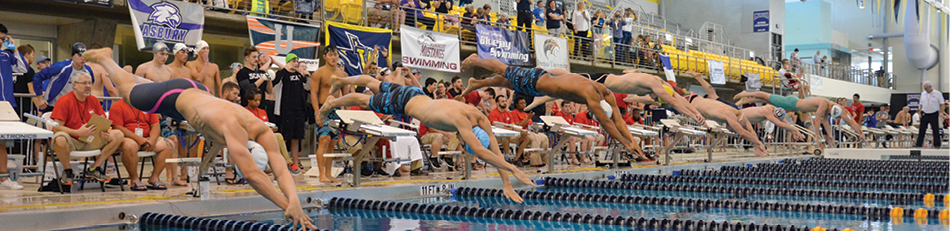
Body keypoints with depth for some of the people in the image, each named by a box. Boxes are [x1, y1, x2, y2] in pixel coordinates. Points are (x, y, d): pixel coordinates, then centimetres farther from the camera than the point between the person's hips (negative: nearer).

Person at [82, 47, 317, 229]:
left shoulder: (263, 132, -32)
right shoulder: (233, 126, -49)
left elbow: (282, 171, -37)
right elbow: (251, 174, -57)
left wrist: (295, 201, -56)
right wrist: (287, 206, -60)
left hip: (200, 93, 5)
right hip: (176, 96, -5)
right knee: (128, 91, 25)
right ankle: (104, 58, 52)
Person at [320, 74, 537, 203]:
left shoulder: (482, 119, -24)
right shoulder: (460, 118, -45)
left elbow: (495, 152, -20)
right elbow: (480, 152, -53)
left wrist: (507, 184, -26)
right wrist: (513, 169, -56)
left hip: (418, 95, 7)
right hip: (403, 102, -6)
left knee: (376, 86, 30)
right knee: (365, 100, 21)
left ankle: (341, 80, 57)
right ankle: (330, 104, 50)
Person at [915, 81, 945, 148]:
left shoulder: (938, 94, -3)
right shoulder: (923, 94, 10)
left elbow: (942, 105, -2)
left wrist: (941, 113, -13)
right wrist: (920, 113, 5)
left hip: (934, 115, -4)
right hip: (925, 114, 4)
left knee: (936, 130, 1)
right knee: (921, 130, 2)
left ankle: (937, 145, 7)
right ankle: (919, 144, 6)